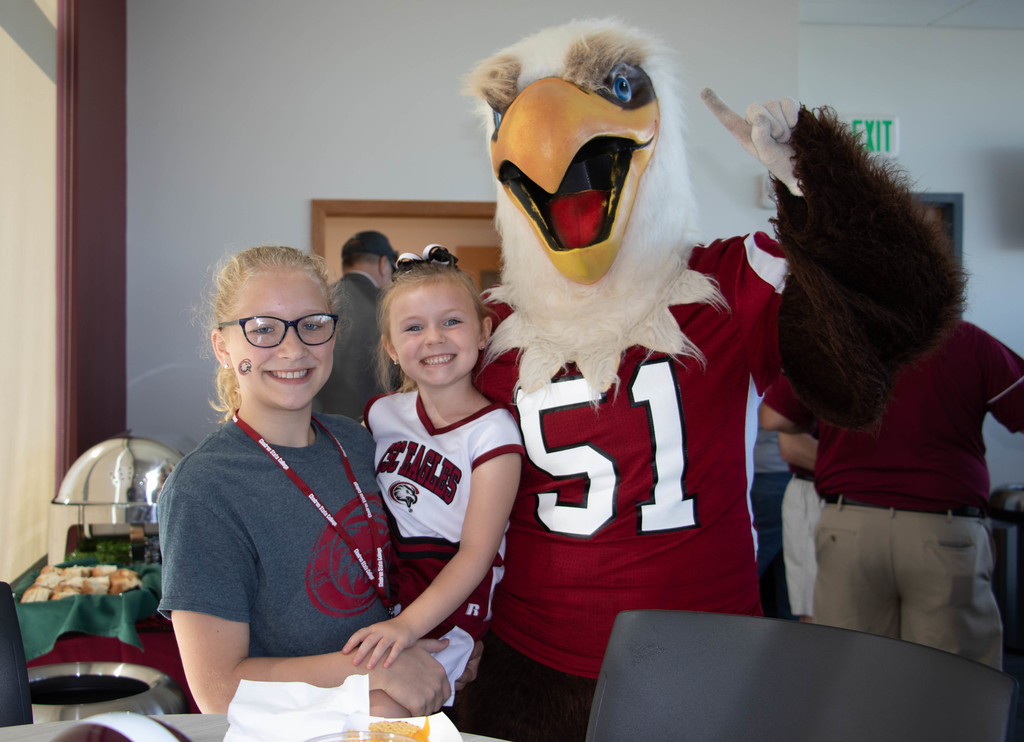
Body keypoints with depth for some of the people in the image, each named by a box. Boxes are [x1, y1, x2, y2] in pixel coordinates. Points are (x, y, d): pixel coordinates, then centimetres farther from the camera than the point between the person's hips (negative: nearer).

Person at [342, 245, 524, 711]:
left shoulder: (492, 433, -11)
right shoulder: (382, 415, 4)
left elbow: (476, 553, -14)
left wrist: (408, 625, -24)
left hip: (444, 616, -5)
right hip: (376, 597, 5)